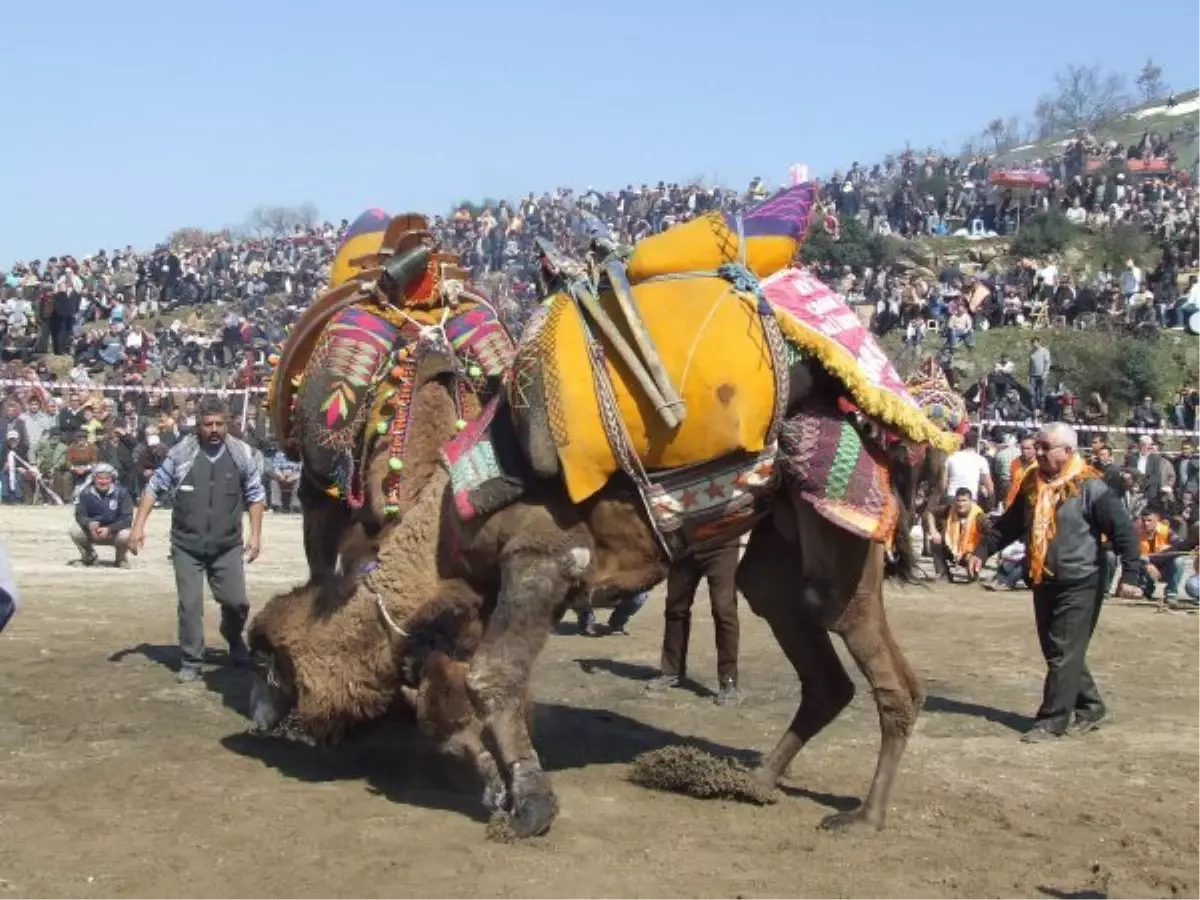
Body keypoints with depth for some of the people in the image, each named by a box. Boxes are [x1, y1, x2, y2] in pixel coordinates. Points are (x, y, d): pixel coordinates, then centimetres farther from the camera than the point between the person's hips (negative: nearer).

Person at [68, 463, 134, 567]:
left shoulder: (121, 492, -13)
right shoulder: (86, 493, -6)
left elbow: (127, 519, -17)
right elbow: (80, 515, -11)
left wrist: (109, 529, -32)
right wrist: (89, 524, -35)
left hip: (114, 532, -2)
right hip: (92, 532, 2)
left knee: (125, 536, -35)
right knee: (74, 530, -24)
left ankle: (121, 558, 2)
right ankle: (90, 556, 7)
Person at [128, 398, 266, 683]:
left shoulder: (243, 454, -3)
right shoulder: (181, 453, -6)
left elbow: (255, 495, 6)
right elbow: (154, 487, 0)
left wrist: (255, 534, 2)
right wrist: (139, 526, -5)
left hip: (227, 545, 1)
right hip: (187, 545, -1)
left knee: (236, 602, 2)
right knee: (190, 605, 0)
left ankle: (233, 638, 34)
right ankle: (191, 661, 16)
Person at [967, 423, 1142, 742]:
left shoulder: (1090, 486, -13)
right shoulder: (1032, 484, 7)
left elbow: (1123, 530, -13)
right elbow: (1009, 523, 16)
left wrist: (1131, 574, -20)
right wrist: (982, 550, 6)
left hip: (1080, 584, -7)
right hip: (1043, 583, 7)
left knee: (1063, 654, -5)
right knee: (1056, 652, 13)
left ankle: (1052, 721, -1)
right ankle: (1090, 706, 29)